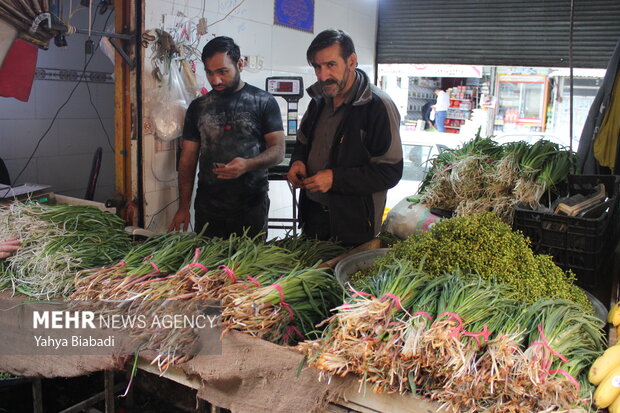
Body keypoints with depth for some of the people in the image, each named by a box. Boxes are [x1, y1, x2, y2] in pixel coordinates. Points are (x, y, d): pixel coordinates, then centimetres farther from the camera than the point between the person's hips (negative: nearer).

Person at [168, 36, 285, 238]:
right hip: (208, 209, 2)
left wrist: (247, 165, -24)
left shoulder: (264, 102, 0)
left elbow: (278, 150, -4)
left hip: (252, 208, -2)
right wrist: (183, 207, 2)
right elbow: (188, 158, 9)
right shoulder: (198, 107, 9)